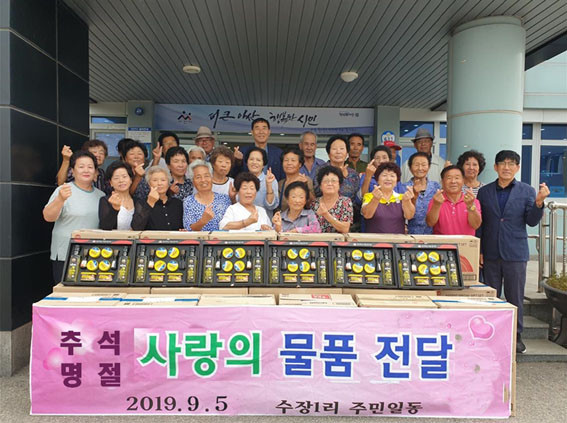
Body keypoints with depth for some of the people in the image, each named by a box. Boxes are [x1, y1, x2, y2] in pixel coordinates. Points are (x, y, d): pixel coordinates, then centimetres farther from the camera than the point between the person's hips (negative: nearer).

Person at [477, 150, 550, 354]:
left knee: (515, 297, 7)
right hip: (490, 253, 1)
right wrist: (478, 250, 2)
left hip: (516, 253, -1)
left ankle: (516, 335, 22)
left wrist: (539, 202, -20)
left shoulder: (527, 191, 2)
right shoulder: (484, 192, 5)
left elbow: (532, 221, -4)